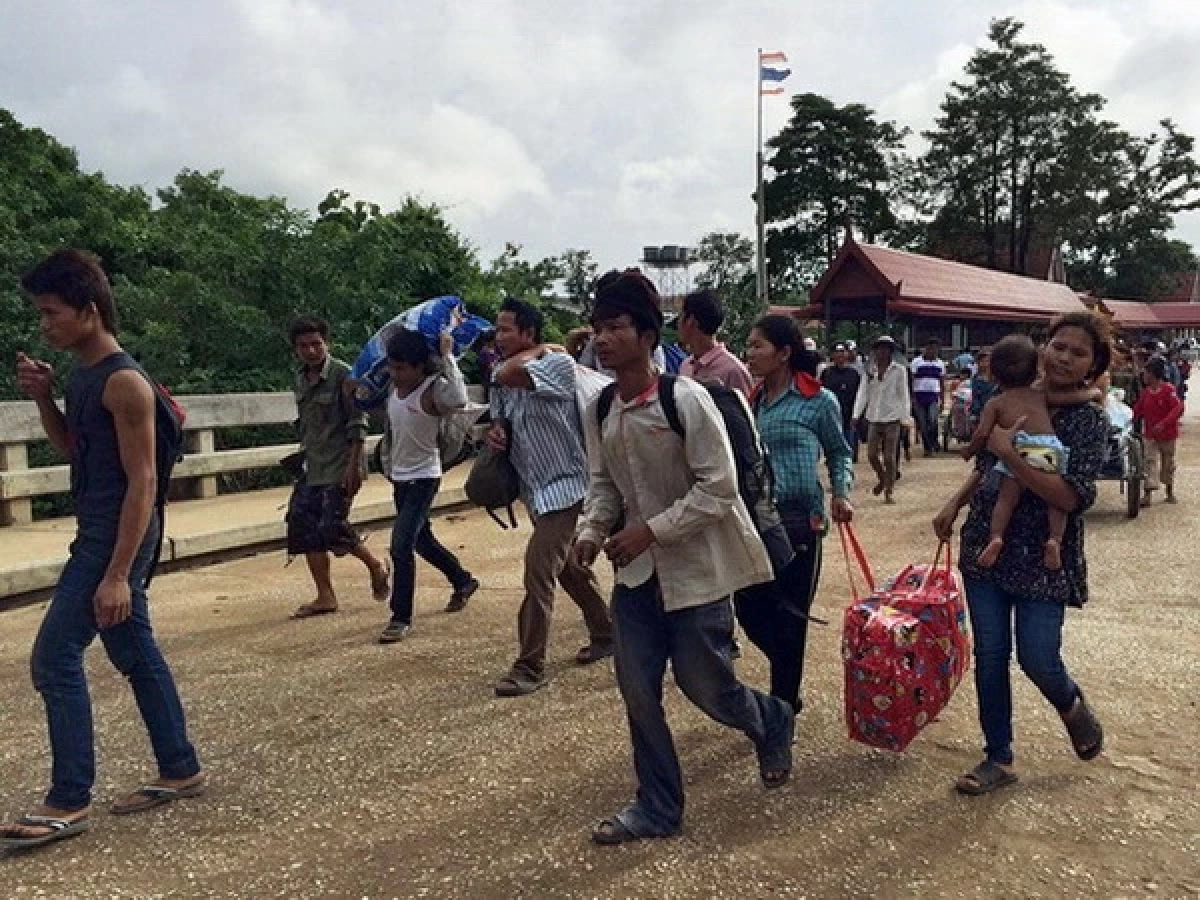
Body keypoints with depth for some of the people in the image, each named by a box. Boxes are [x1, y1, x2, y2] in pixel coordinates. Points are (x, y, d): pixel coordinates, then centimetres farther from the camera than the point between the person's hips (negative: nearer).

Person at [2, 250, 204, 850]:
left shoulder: (123, 382, -18)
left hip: (116, 540, -10)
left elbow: (142, 480, -21)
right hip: (101, 537, 10)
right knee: (136, 656, 13)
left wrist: (117, 573, -24)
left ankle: (69, 803, 4)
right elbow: (72, 450, 23)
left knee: (54, 657, -6)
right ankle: (181, 770, 23)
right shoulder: (85, 374, 11)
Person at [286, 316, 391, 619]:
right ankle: (325, 597, 14)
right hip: (312, 467, 8)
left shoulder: (343, 375, -12)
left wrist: (353, 466, -18)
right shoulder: (299, 380, 11)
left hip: (340, 466, -8)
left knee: (332, 527, -11)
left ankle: (376, 566, 16)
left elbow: (357, 425, -14)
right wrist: (303, 453, 21)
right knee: (304, 528, 3)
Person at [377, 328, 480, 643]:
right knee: (422, 540, 22)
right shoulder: (394, 387, -2)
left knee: (401, 546, -13)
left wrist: (447, 355, -39)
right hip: (400, 477, 8)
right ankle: (463, 581, 44)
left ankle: (401, 619, -1)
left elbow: (458, 400, -46)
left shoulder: (433, 389, -22)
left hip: (423, 478, -8)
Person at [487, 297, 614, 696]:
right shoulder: (504, 381, 6)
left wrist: (537, 349, -14)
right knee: (569, 569, 20)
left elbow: (509, 374, -34)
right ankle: (606, 634, 37)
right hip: (536, 488, 9)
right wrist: (495, 433, -7)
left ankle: (530, 667, 0)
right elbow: (501, 420, 17)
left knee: (537, 573, -11)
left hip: (562, 485, -9)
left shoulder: (559, 363, -17)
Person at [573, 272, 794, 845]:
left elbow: (718, 489, -19)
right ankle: (658, 807, 26)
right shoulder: (598, 411, 0)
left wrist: (650, 530, -23)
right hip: (637, 569, 6)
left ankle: (773, 723, 41)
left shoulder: (687, 400, -20)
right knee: (637, 690, 8)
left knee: (703, 685, 6)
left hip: (695, 567, -6)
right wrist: (591, 531, -7)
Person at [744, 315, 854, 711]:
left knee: (789, 618, 4)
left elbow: (839, 453, 5)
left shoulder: (819, 401, -6)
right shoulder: (752, 400, 8)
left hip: (798, 521, -5)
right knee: (749, 609, 8)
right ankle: (789, 672, 36)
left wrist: (841, 493, -10)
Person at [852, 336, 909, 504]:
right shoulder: (870, 370, 6)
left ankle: (888, 492, 9)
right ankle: (882, 479, 31)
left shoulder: (899, 370, -1)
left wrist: (904, 417, -5)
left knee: (889, 458, -1)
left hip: (892, 418, -3)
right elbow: (863, 393, 3)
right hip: (874, 418, 3)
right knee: (872, 455, 2)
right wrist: (856, 415, -5)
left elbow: (903, 395, 0)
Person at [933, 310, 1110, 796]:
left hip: (1042, 558, -4)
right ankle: (998, 759, 23)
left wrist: (1011, 453, -25)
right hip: (986, 544, 5)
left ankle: (1072, 706, 36)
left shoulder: (1090, 419, -10)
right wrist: (955, 502, 11)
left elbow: (1071, 496, -21)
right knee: (989, 655, 7)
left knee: (1037, 658, -1)